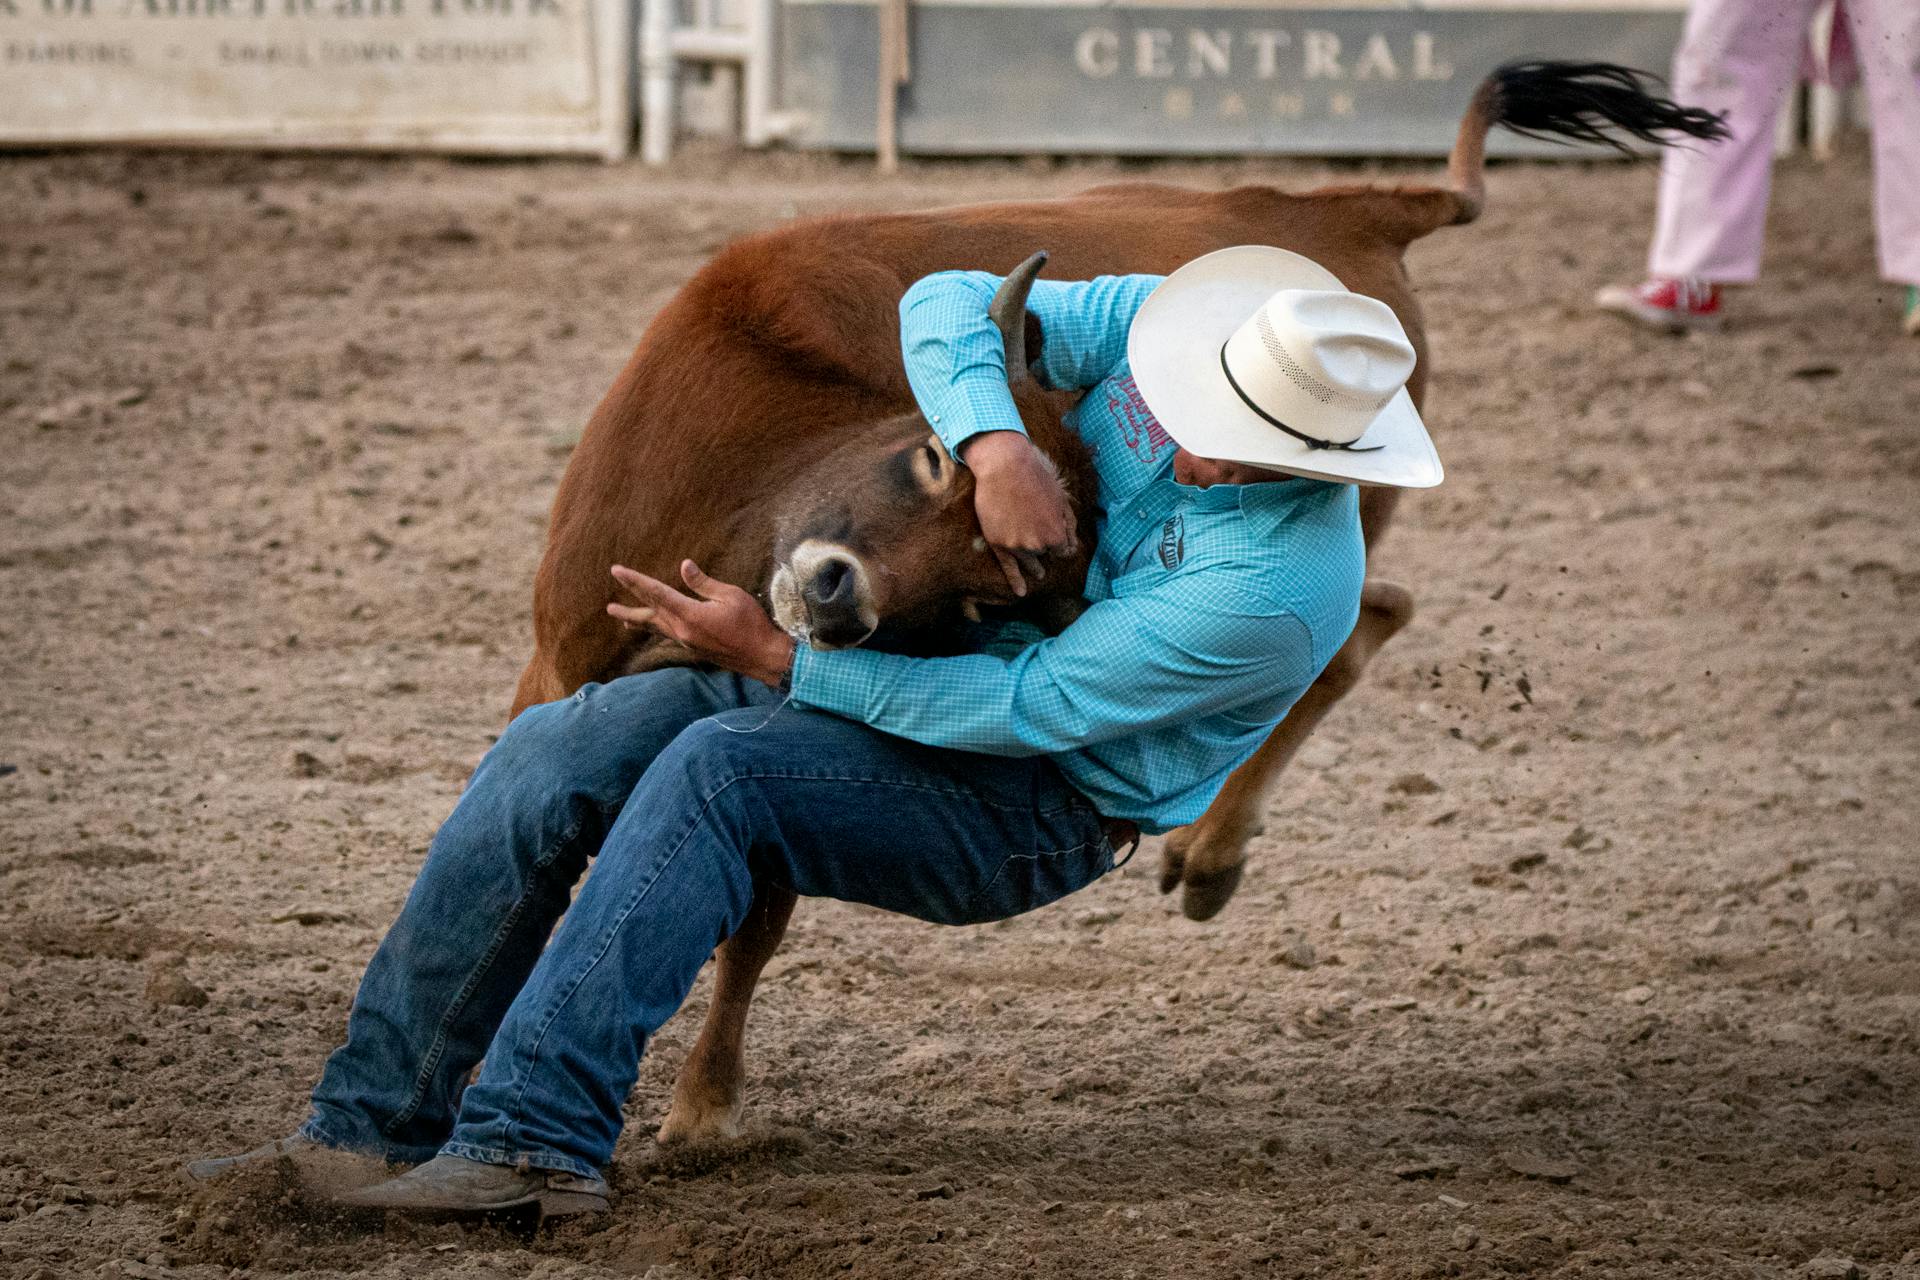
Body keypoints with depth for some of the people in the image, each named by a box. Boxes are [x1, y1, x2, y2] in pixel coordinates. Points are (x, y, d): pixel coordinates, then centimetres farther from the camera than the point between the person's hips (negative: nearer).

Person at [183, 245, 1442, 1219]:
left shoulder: (1279, 586, -28)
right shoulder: (1175, 324, -9)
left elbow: (1027, 710, -24)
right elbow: (947, 307, -9)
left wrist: (775, 660, -19)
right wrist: (998, 442, -31)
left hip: (1030, 807, -7)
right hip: (916, 667, 7)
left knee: (713, 772, -33)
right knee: (550, 758, -10)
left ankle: (535, 1138, -36)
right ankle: (378, 1119, -9)